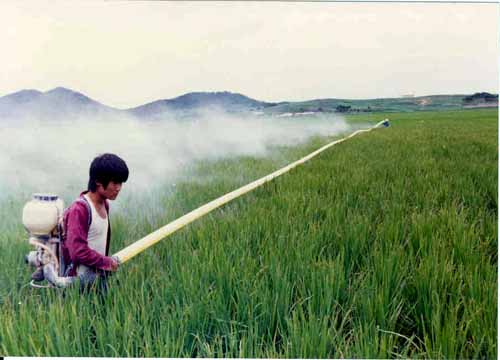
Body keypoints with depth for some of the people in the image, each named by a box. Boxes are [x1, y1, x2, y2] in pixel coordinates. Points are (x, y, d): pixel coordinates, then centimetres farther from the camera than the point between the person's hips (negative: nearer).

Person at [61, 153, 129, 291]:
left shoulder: (105, 204, 7)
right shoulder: (79, 209, -20)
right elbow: (78, 251, -25)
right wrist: (107, 262, -15)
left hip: (100, 275, 8)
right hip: (81, 279, -8)